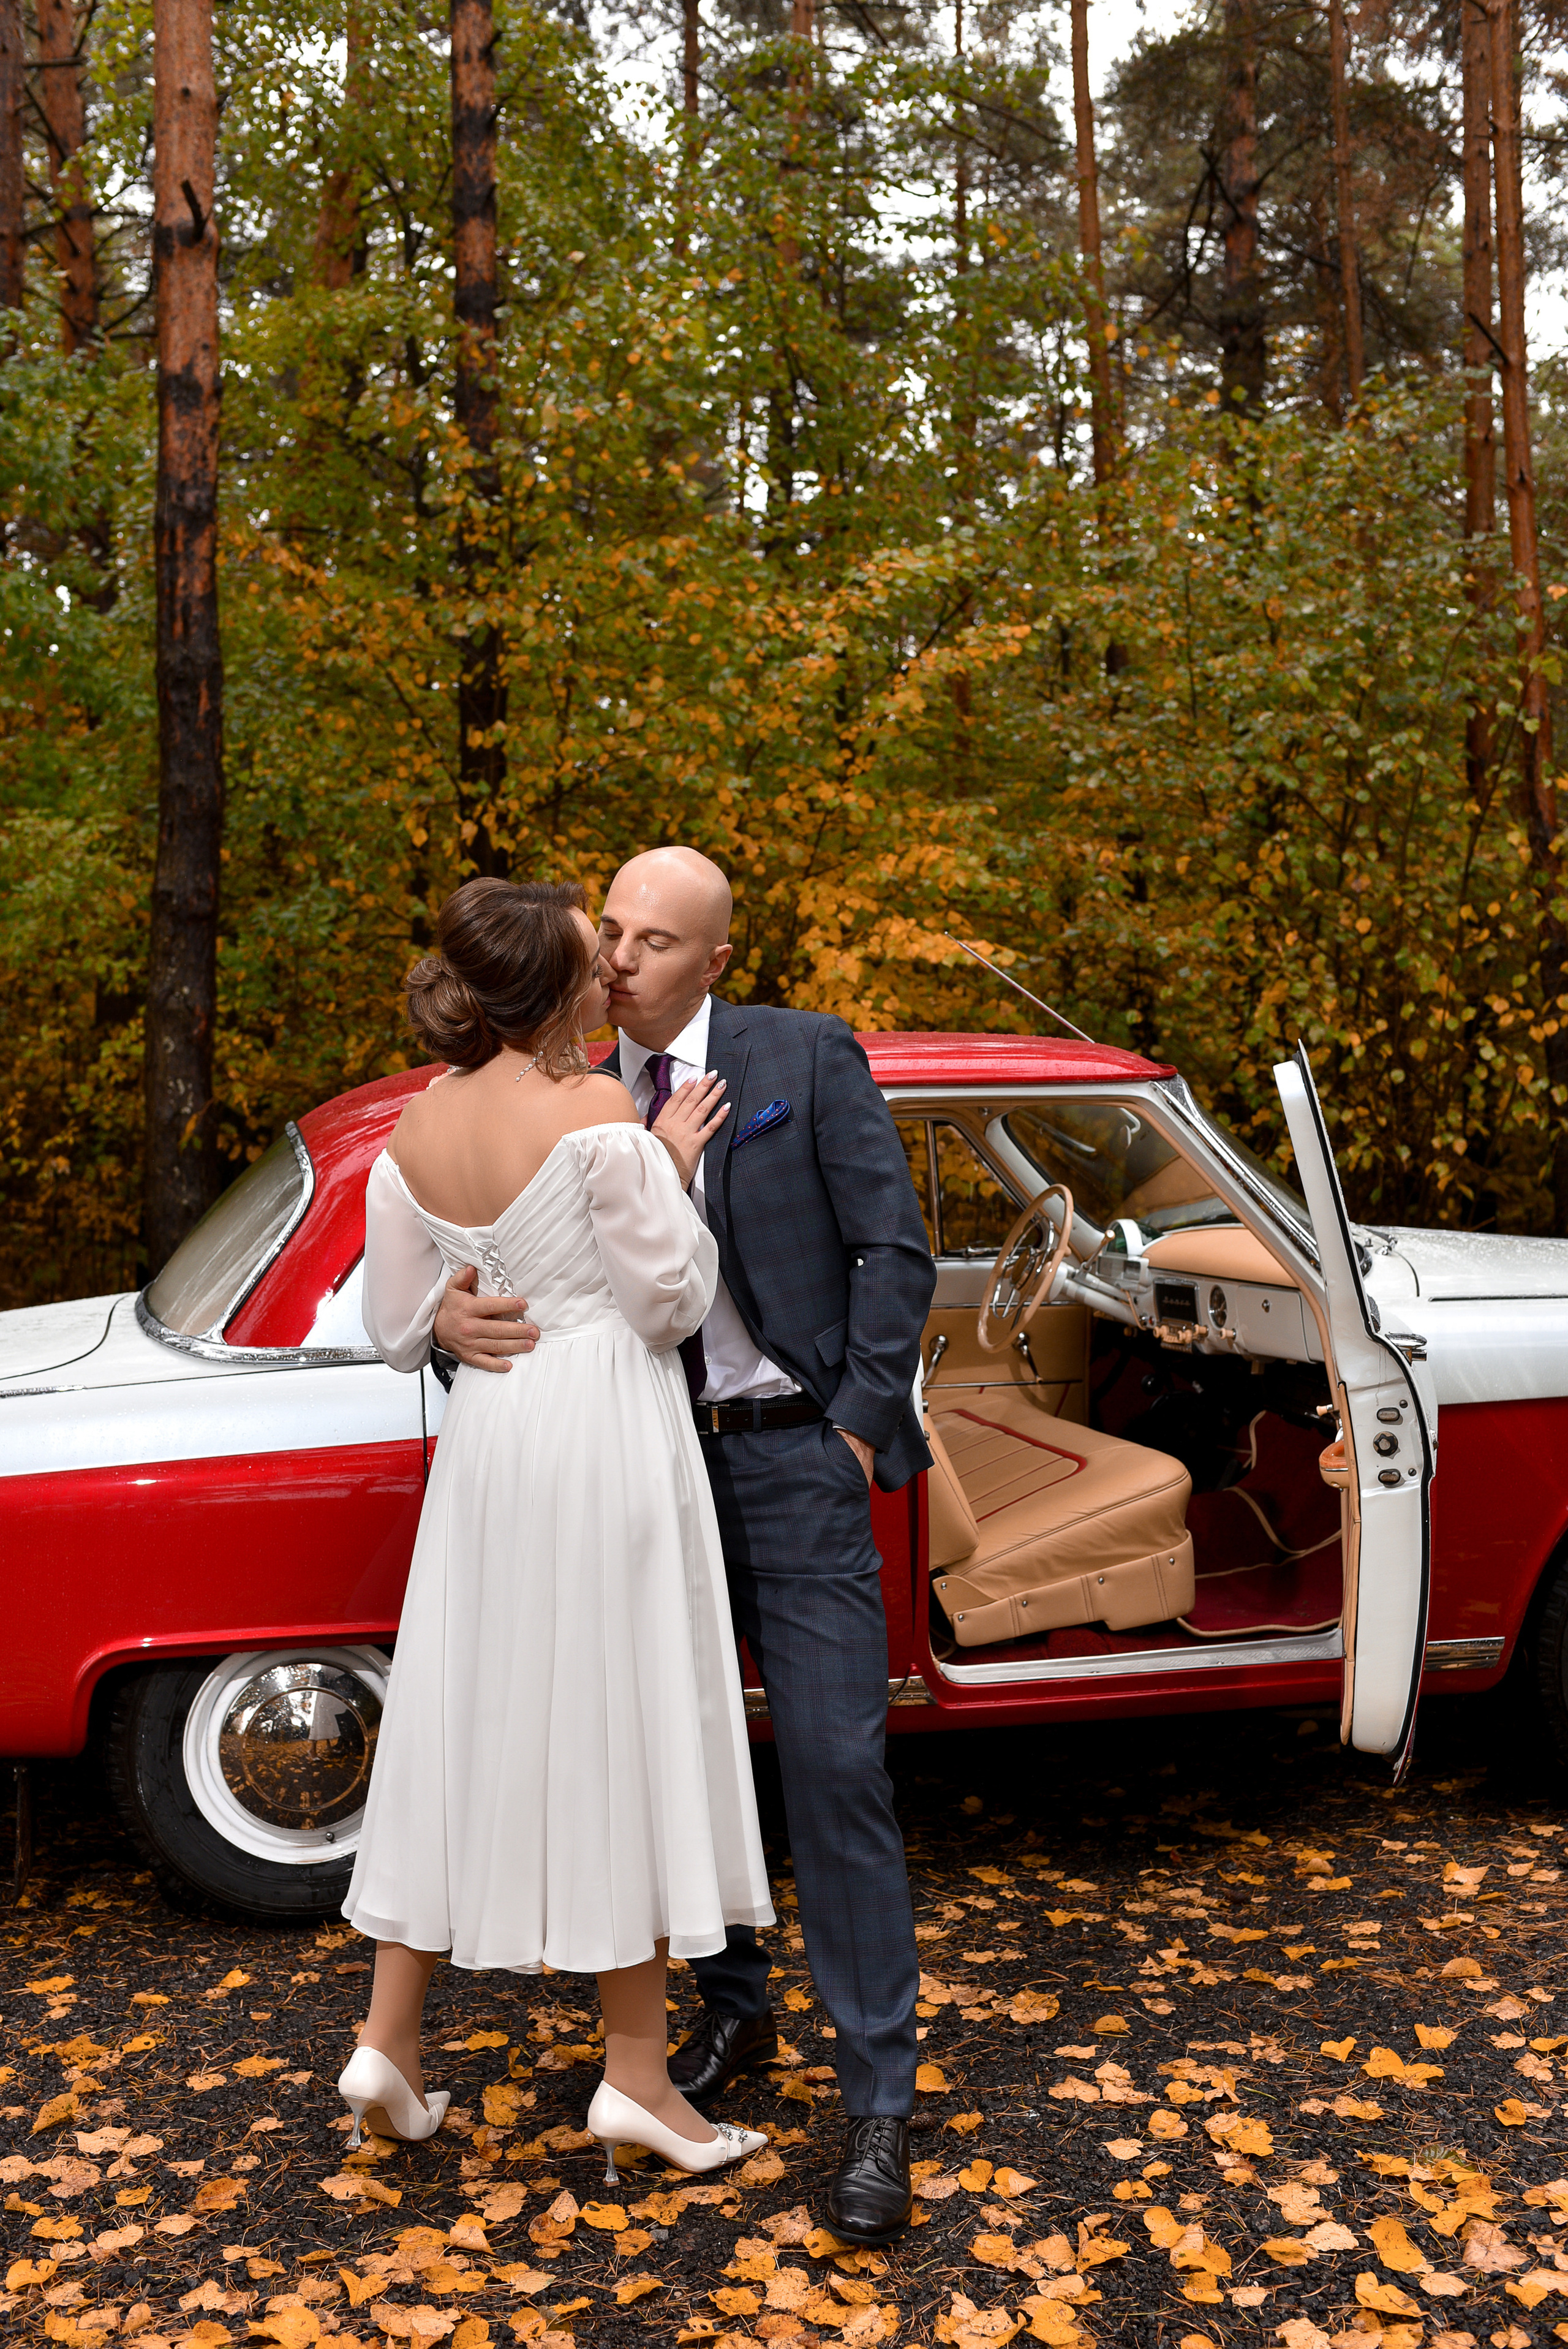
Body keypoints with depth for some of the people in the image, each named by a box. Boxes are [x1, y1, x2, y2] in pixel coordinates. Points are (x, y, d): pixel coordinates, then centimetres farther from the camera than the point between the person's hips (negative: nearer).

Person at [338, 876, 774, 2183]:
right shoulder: (599, 1115, -15)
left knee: (461, 1728, 15)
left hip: (485, 1438, 6)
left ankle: (389, 2039, 22)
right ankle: (636, 2073, 16)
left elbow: (399, 1331, 9)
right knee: (622, 1732, 5)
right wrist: (676, 1173, -1)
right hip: (607, 1433, -6)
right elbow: (672, 1304, -11)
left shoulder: (413, 1135, 4)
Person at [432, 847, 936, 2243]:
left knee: (835, 1773, -5)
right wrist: (457, 1314, -17)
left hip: (795, 1459, -4)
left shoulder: (808, 1059, -4)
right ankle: (733, 2012, 35)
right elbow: (502, 1252, 7)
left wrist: (858, 1428, -11)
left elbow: (897, 1251, -6)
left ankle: (880, 2106, 6)